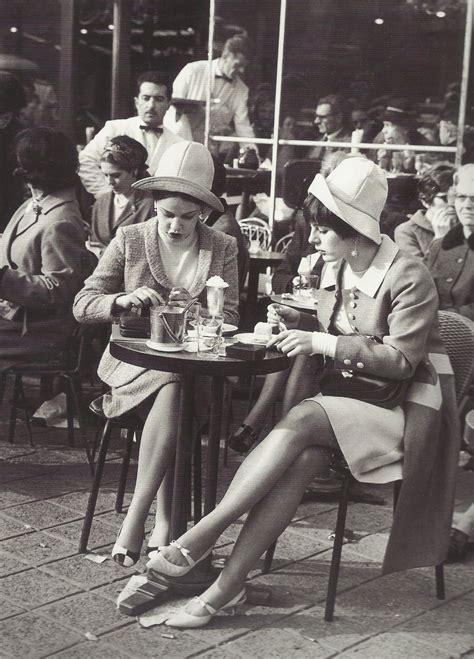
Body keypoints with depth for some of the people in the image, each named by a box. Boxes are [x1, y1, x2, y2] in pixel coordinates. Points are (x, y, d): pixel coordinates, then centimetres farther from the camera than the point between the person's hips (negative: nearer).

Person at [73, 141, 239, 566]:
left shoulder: (223, 248, 9)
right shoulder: (129, 240, 6)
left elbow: (230, 318, 4)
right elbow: (82, 305, 3)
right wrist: (122, 300, -18)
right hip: (134, 361, -1)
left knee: (174, 396, -35)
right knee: (171, 391, -34)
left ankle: (136, 517, -31)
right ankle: (165, 521, -31)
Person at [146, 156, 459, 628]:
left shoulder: (408, 278, -14)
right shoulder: (335, 268, 8)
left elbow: (400, 360, -18)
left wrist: (323, 343, -22)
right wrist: (298, 322, 1)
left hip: (406, 406, -6)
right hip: (349, 393, 6)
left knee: (302, 419, -31)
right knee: (302, 457, -26)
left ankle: (200, 537, -29)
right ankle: (227, 586, -32)